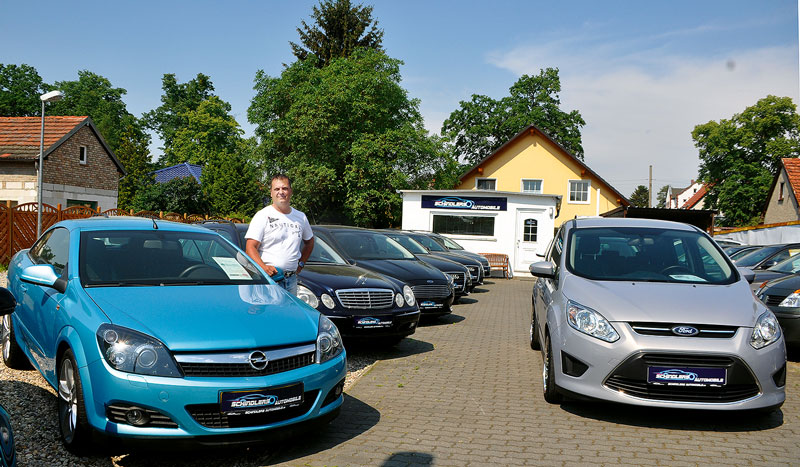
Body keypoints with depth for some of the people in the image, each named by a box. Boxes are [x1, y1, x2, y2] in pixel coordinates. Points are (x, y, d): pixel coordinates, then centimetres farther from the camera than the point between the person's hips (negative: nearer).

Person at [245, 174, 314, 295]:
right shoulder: (262, 216, -1)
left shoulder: (301, 217, 14)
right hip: (268, 278, -5)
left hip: (292, 280, 5)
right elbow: (250, 248, -7)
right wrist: (263, 267, -24)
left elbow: (310, 241, 30)